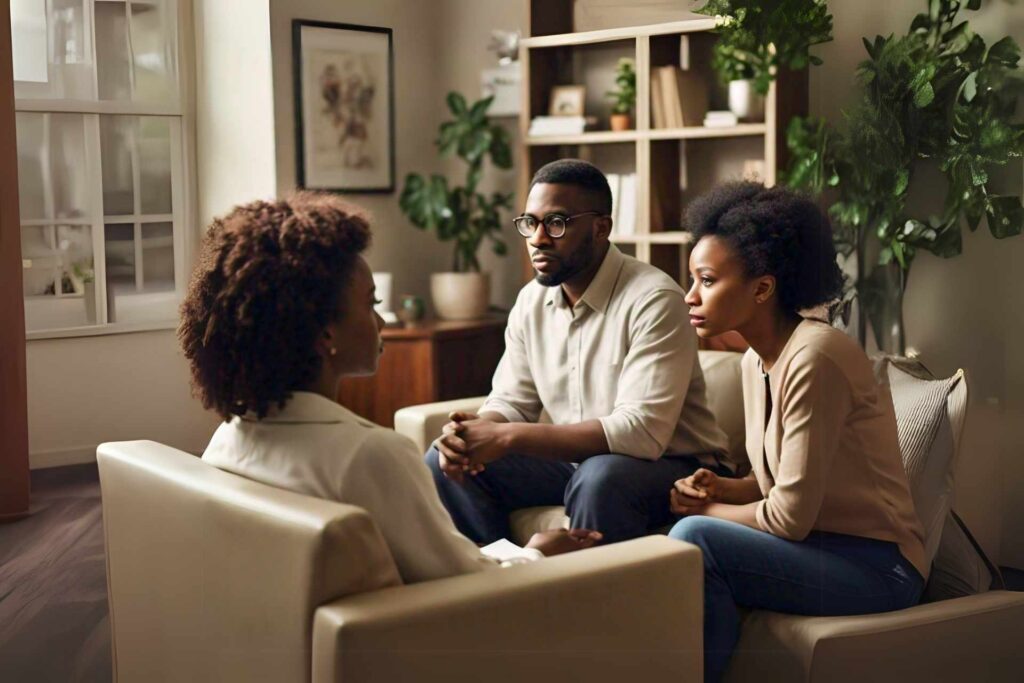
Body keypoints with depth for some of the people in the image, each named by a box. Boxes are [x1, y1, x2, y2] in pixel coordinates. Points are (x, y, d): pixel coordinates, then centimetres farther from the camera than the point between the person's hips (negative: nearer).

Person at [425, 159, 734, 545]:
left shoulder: (653, 300, -21)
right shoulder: (531, 301, 2)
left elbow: (642, 432, -30)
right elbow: (511, 401, 7)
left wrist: (509, 437, -32)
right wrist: (476, 432, -19)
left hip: (672, 466, -6)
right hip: (575, 461, 7)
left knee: (601, 476, -37)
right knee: (447, 462, -7)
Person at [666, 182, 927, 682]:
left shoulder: (813, 359, -20)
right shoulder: (757, 360, 7)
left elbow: (789, 517, -21)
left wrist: (708, 511, -6)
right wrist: (721, 488, -3)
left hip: (876, 567, -8)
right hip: (822, 546, 8)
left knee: (693, 539, -23)